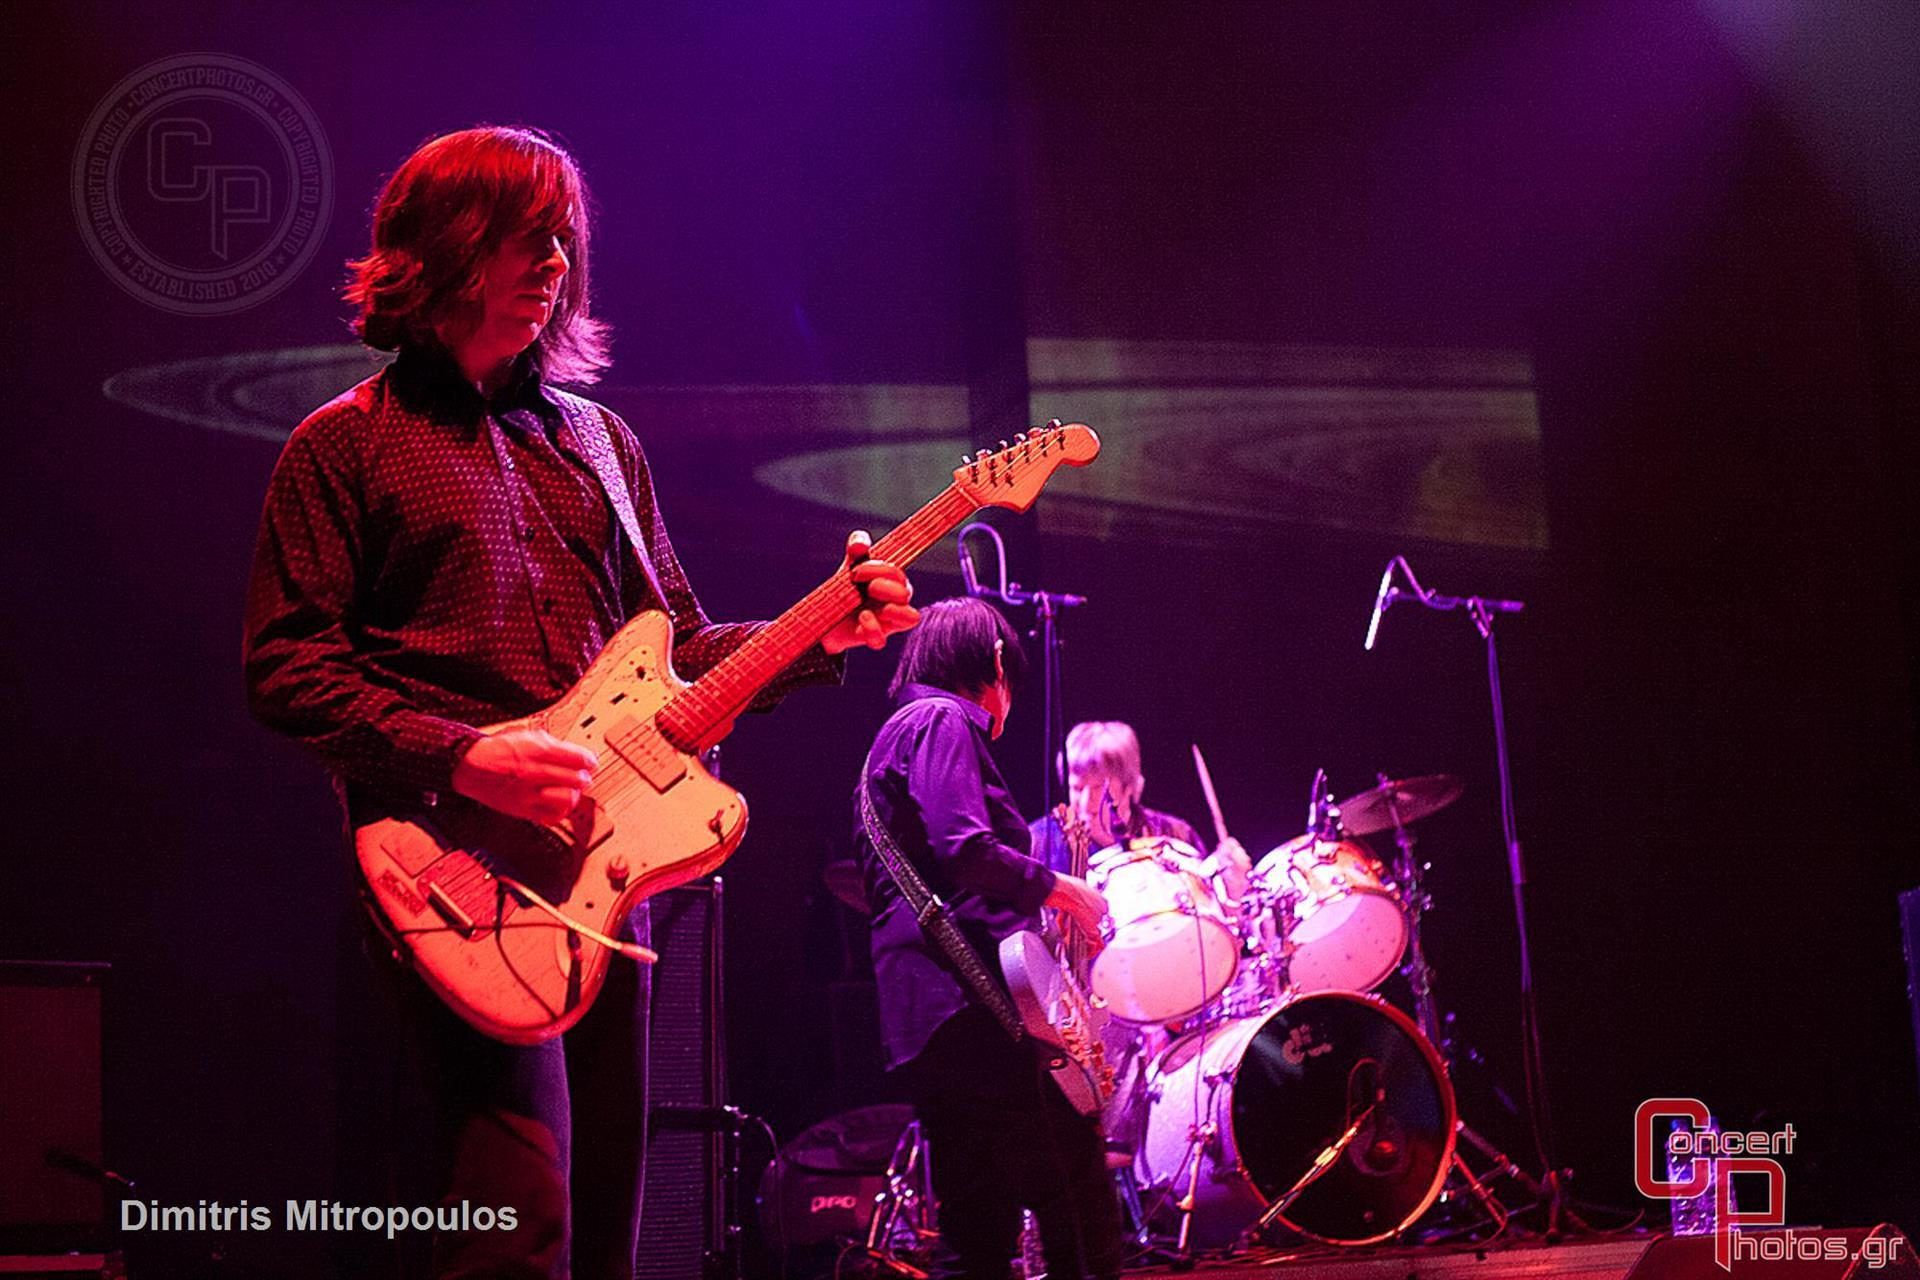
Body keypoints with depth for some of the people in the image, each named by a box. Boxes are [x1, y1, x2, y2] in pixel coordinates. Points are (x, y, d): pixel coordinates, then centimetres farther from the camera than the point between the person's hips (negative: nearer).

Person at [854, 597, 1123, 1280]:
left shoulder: (898, 734, 27)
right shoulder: (945, 721, -2)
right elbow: (965, 851, -17)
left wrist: (1037, 901, 31)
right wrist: (1060, 888, -2)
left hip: (924, 1018, 10)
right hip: (979, 1001, -10)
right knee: (1083, 1220, -10)